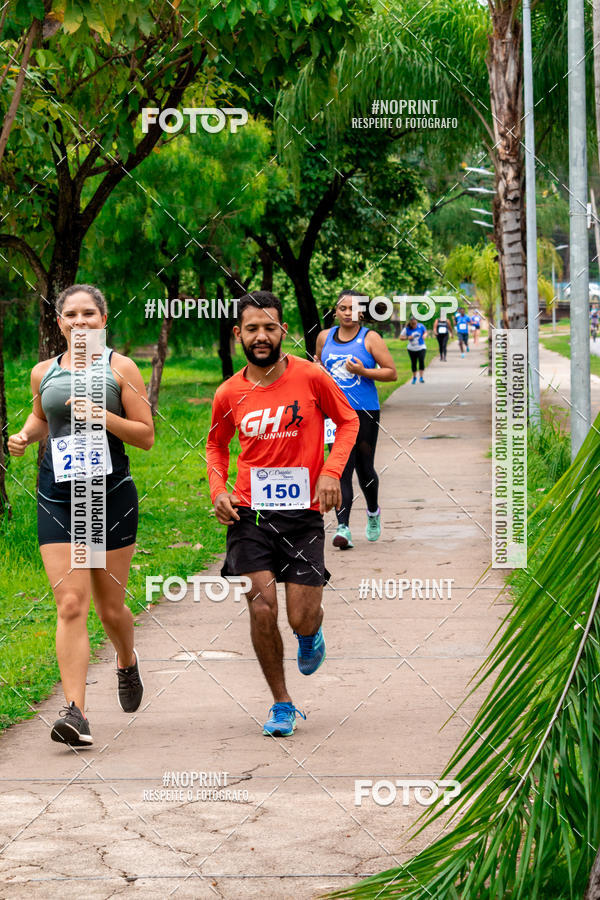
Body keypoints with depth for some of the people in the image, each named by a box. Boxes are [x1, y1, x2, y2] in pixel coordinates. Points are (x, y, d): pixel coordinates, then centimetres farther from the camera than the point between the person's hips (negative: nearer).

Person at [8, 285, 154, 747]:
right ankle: (75, 713, -14)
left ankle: (127, 661, 42)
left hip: (111, 493, -2)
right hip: (58, 498, 2)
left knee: (111, 607, 8)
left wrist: (105, 417, -16)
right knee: (70, 605, -10)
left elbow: (146, 436, -1)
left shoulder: (120, 368, 0)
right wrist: (25, 436, 6)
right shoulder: (44, 372, 9)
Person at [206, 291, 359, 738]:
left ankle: (311, 634, 39)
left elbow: (348, 420, 8)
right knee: (262, 608, -10)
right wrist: (218, 490, 3)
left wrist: (331, 471, -7)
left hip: (303, 513, -1)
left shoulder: (311, 377, -5)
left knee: (302, 619, -2)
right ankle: (282, 704, 8)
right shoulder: (229, 394, 2)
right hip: (249, 513, 1)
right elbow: (217, 444, 20)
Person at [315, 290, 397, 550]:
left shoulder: (370, 338, -2)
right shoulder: (325, 337, 9)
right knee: (340, 469, -8)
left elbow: (392, 372, -4)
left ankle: (373, 512, 37)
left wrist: (363, 371, -17)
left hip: (365, 412, -2)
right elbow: (318, 359, 29)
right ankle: (343, 528, -14)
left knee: (364, 468, 7)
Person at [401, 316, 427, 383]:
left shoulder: (421, 326, -5)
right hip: (412, 349, 1)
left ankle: (421, 377, -14)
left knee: (421, 361, -18)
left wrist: (425, 335, -13)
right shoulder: (406, 329, -7)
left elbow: (425, 332, 10)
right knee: (413, 363, 7)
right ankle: (414, 377, 26)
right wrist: (407, 338, -19)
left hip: (421, 348, -1)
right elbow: (401, 337, -1)